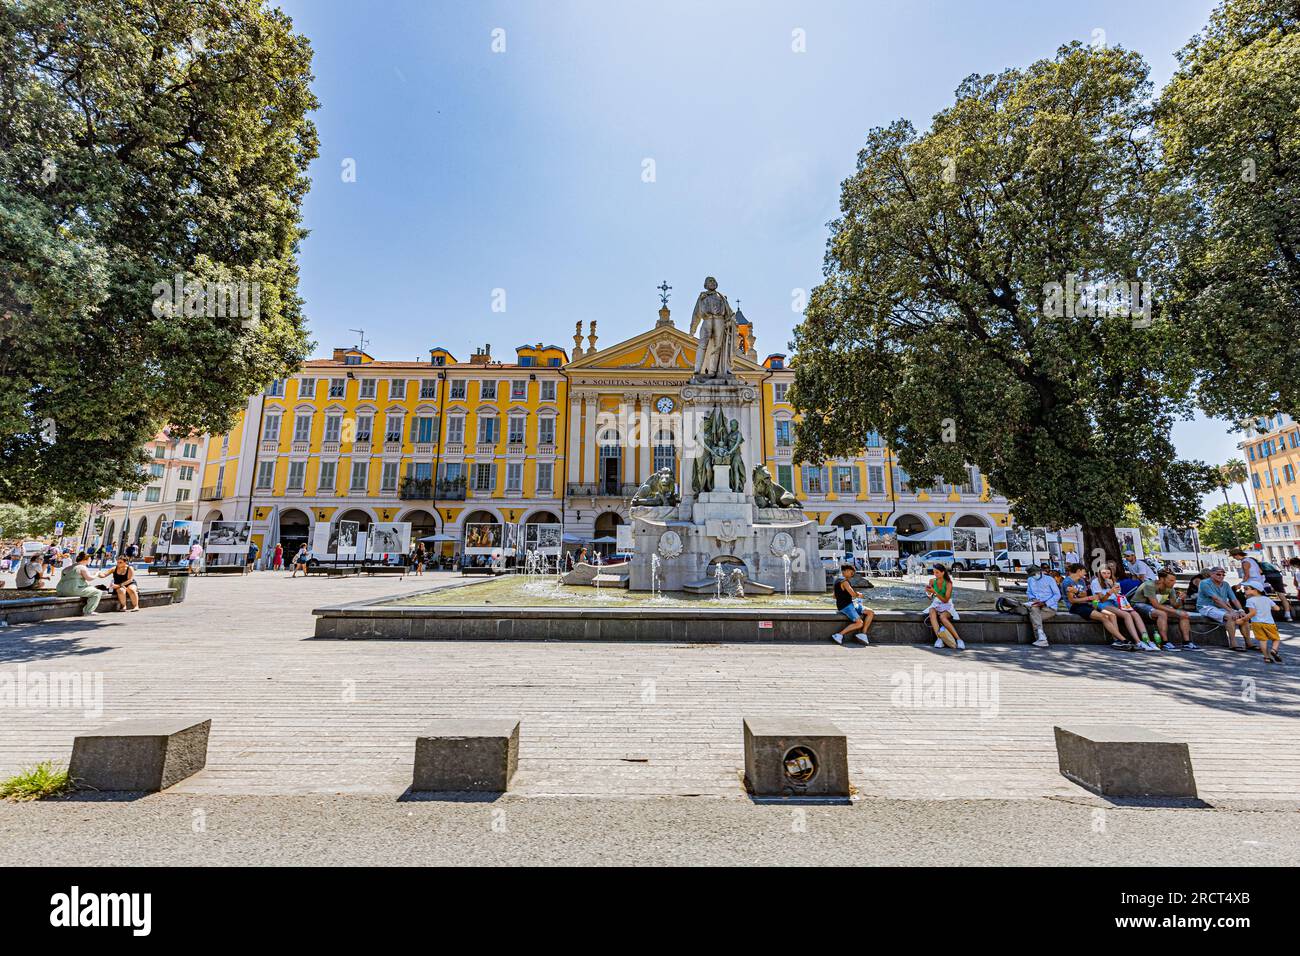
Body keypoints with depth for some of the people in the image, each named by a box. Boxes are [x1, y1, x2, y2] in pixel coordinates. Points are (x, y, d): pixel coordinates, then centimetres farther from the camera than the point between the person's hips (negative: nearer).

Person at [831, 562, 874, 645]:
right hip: (845, 606, -10)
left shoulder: (839, 581, 17)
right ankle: (839, 635, -14)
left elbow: (835, 596, 26)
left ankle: (863, 634, -2)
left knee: (871, 612, 2)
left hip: (851, 604, 10)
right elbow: (853, 594, -20)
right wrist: (859, 595, 4)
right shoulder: (844, 581, -14)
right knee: (859, 623, -23)